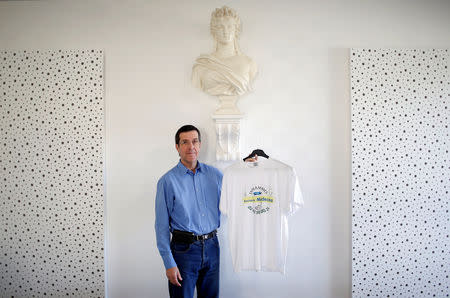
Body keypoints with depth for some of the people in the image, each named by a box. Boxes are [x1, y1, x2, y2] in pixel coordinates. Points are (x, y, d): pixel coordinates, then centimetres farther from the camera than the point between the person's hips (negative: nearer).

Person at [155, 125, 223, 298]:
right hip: (184, 249, -4)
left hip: (211, 246, 4)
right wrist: (169, 264, -10)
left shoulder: (215, 175, 4)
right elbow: (162, 226, -7)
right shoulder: (167, 181, -8)